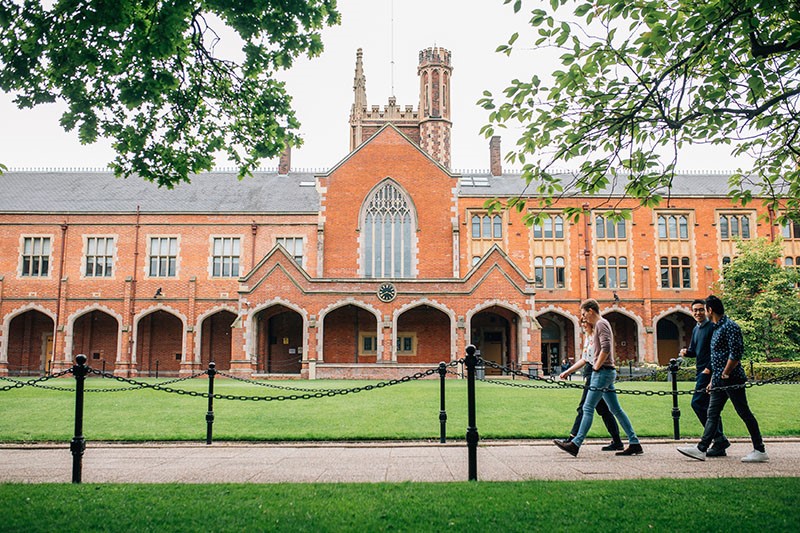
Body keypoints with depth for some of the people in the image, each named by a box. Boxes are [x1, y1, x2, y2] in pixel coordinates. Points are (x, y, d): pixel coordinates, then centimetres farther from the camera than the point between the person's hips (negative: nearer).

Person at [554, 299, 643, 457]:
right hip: (607, 373, 10)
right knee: (616, 409, 11)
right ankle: (634, 444, 13)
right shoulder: (601, 324, 20)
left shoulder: (601, 324, -10)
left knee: (588, 408, -9)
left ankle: (575, 444, -8)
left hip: (603, 372, -10)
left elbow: (606, 347, -23)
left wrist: (596, 367, -16)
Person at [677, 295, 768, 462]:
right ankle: (701, 449, 8)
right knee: (712, 414, 7)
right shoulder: (717, 328, 17)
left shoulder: (730, 326, -13)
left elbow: (736, 354, -21)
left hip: (732, 379, -10)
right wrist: (713, 380, 21)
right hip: (719, 381, 10)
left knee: (744, 413, -1)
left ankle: (760, 451, 8)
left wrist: (725, 375, -16)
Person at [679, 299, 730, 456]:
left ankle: (719, 438, -9)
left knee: (697, 402, -15)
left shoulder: (712, 326, -8)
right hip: (701, 372, 9)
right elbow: (694, 351, 24)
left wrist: (709, 368, -20)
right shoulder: (696, 329, 19)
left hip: (709, 371, -9)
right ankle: (720, 445, 14)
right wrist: (686, 352, 2)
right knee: (710, 407, 10)